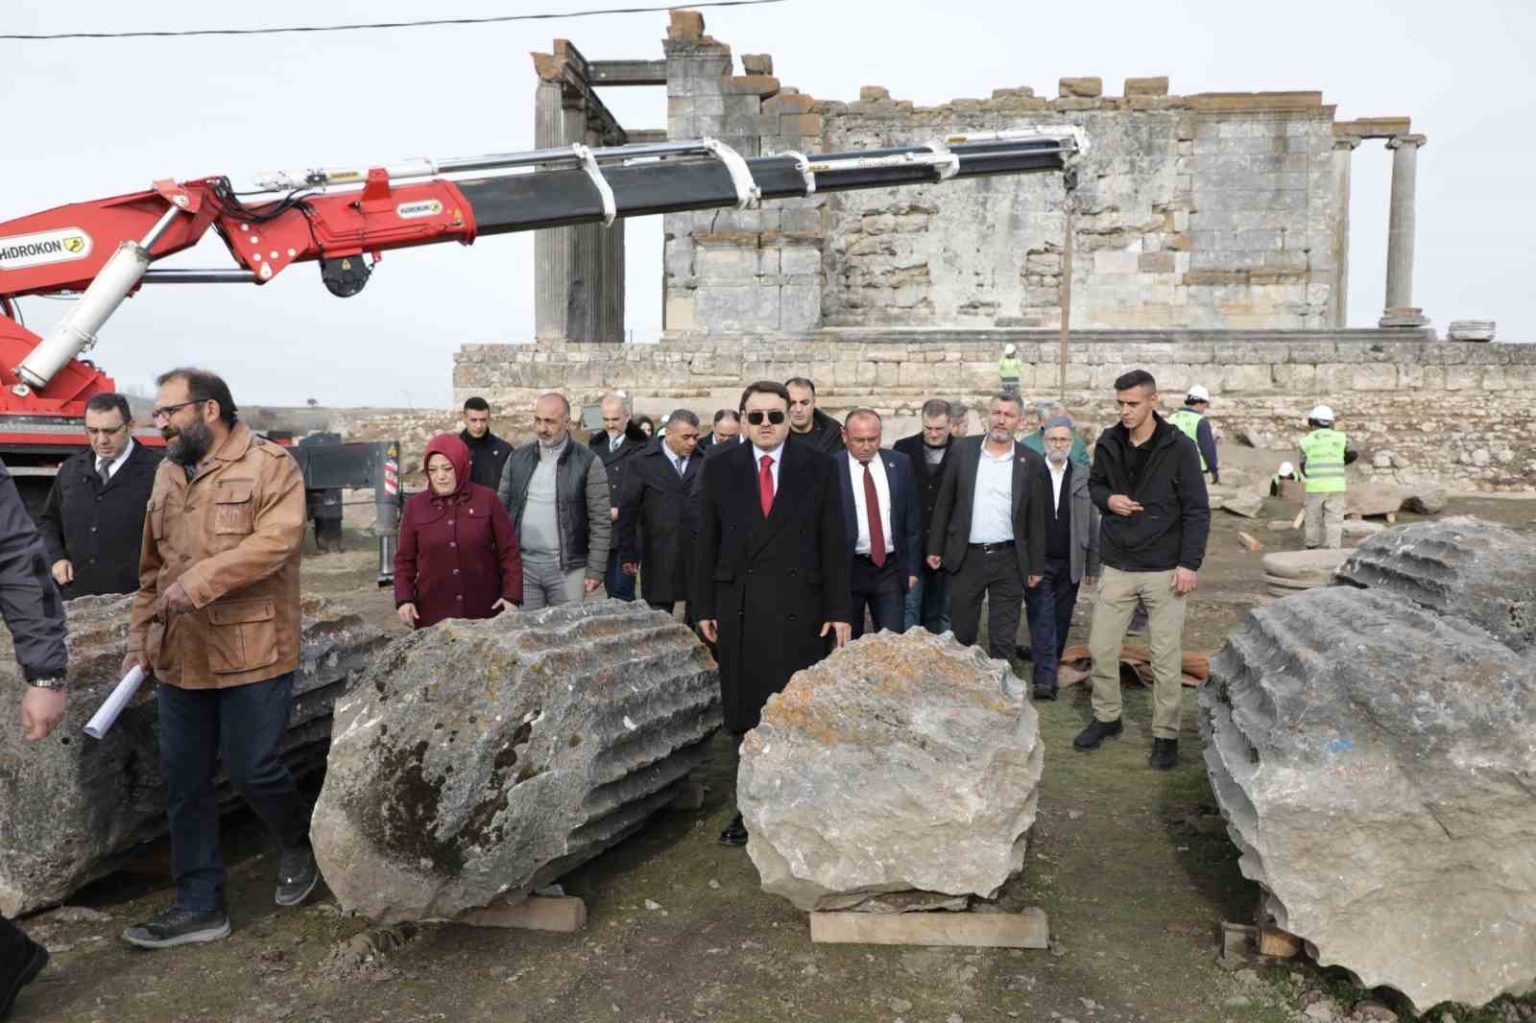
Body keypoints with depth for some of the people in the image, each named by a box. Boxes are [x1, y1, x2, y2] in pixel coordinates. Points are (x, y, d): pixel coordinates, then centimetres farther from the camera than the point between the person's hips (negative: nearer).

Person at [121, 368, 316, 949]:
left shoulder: (269, 464, -8)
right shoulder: (167, 474, 15)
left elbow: (275, 541, -21)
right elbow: (152, 569, 19)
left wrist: (197, 583, -25)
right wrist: (139, 640, 14)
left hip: (252, 651, -7)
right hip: (179, 656, 7)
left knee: (251, 769, 0)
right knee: (184, 783, 9)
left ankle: (298, 844, 30)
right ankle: (199, 905, 22)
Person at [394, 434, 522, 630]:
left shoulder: (487, 499, 0)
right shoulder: (415, 505, 4)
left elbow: (508, 552, 2)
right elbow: (405, 560, 9)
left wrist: (512, 595, -6)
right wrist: (404, 599, -3)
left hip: (485, 611, 0)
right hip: (433, 615, 1)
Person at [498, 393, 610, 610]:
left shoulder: (587, 462, -5)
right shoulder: (517, 458, 6)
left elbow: (600, 522, -6)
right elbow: (502, 511, 10)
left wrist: (595, 570, -10)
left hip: (567, 567, -3)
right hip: (522, 564, 3)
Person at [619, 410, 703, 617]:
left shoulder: (707, 462, 4)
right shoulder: (643, 464, 1)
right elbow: (628, 511, 1)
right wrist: (628, 554, -3)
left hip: (701, 554, 1)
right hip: (659, 558, -1)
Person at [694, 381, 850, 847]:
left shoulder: (818, 467, 2)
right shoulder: (719, 468, 5)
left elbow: (833, 543, 2)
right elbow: (708, 541, 7)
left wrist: (839, 609, -1)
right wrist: (705, 606, 4)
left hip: (799, 607, -1)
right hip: (738, 607, 1)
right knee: (744, 714, 7)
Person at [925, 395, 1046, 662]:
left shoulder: (1031, 462, 0)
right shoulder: (963, 450, 1)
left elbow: (1036, 518, 3)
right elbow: (944, 503, 5)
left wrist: (1036, 566, 3)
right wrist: (935, 548, 2)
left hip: (1009, 560, 0)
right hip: (966, 557, 1)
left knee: (1003, 640, 5)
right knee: (961, 635, 10)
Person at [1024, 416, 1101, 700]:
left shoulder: (1082, 478, 6)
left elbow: (1092, 525, 7)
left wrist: (1093, 565, 4)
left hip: (1070, 564, 2)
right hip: (1037, 562, -2)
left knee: (1061, 621, 9)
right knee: (1042, 620, -7)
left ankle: (1048, 667, 23)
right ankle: (1045, 678, -7)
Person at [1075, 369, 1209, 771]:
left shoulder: (1179, 447, -8)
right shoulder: (1108, 443, 3)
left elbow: (1197, 510, -7)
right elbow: (1095, 484, 19)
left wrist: (1189, 564, -13)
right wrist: (1107, 499, -5)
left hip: (1164, 569, -4)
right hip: (1117, 566, 4)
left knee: (1166, 657, 2)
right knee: (1101, 647, 8)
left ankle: (1166, 736, 16)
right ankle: (1106, 718, 28)